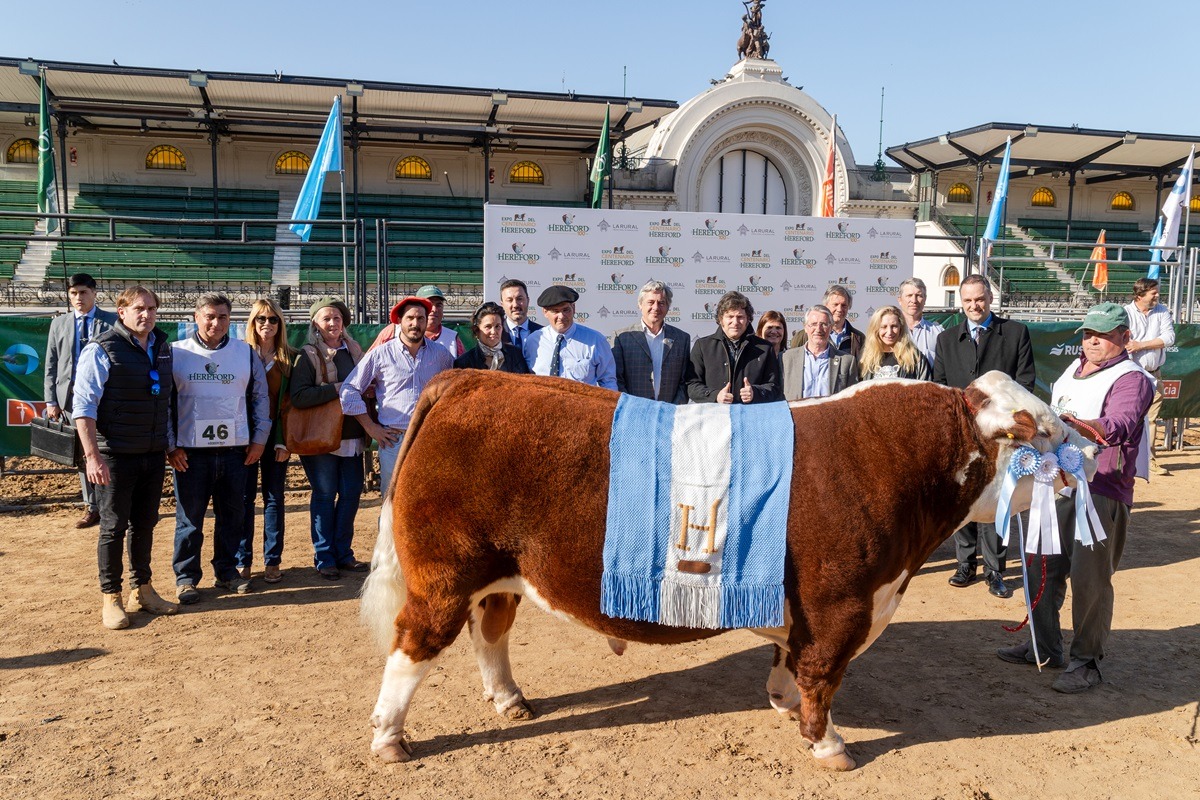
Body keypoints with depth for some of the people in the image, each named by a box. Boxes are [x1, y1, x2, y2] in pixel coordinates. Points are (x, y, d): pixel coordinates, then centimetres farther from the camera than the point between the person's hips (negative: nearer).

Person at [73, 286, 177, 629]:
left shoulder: (162, 348, 10)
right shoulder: (101, 350, -10)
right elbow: (83, 406, -13)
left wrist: (170, 445, 17)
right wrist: (92, 455, -19)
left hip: (154, 455, 6)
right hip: (116, 456, -6)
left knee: (145, 525, 14)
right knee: (114, 527, 2)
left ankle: (142, 590, 26)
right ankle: (111, 598, 13)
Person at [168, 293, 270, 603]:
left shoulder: (246, 353, 7)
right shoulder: (176, 353, 2)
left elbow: (260, 397, 12)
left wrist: (259, 438, 6)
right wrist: (170, 445, -3)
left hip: (235, 450, 2)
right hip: (191, 451, -2)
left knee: (232, 515, 9)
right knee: (189, 517, 3)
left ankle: (226, 571, 23)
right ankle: (186, 577, 15)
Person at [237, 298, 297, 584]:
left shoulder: (290, 358, 5)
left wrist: (284, 441, -6)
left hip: (276, 436, 1)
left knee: (274, 498, 6)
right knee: (244, 498, 3)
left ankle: (272, 562, 13)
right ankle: (242, 562, 11)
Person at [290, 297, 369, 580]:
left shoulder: (353, 350, 10)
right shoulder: (308, 355, -6)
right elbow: (298, 397, -17)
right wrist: (339, 389, -21)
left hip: (351, 436, 5)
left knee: (351, 494, 7)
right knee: (324, 496, 2)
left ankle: (343, 553, 20)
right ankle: (324, 558, 13)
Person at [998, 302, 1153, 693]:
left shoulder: (1132, 378, -9)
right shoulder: (1074, 369, 16)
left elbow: (1121, 425, -29)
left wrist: (1081, 425, -48)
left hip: (1101, 493, -8)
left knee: (1089, 579, -5)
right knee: (1044, 568, 13)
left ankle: (1086, 662, 8)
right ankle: (1045, 646, 27)